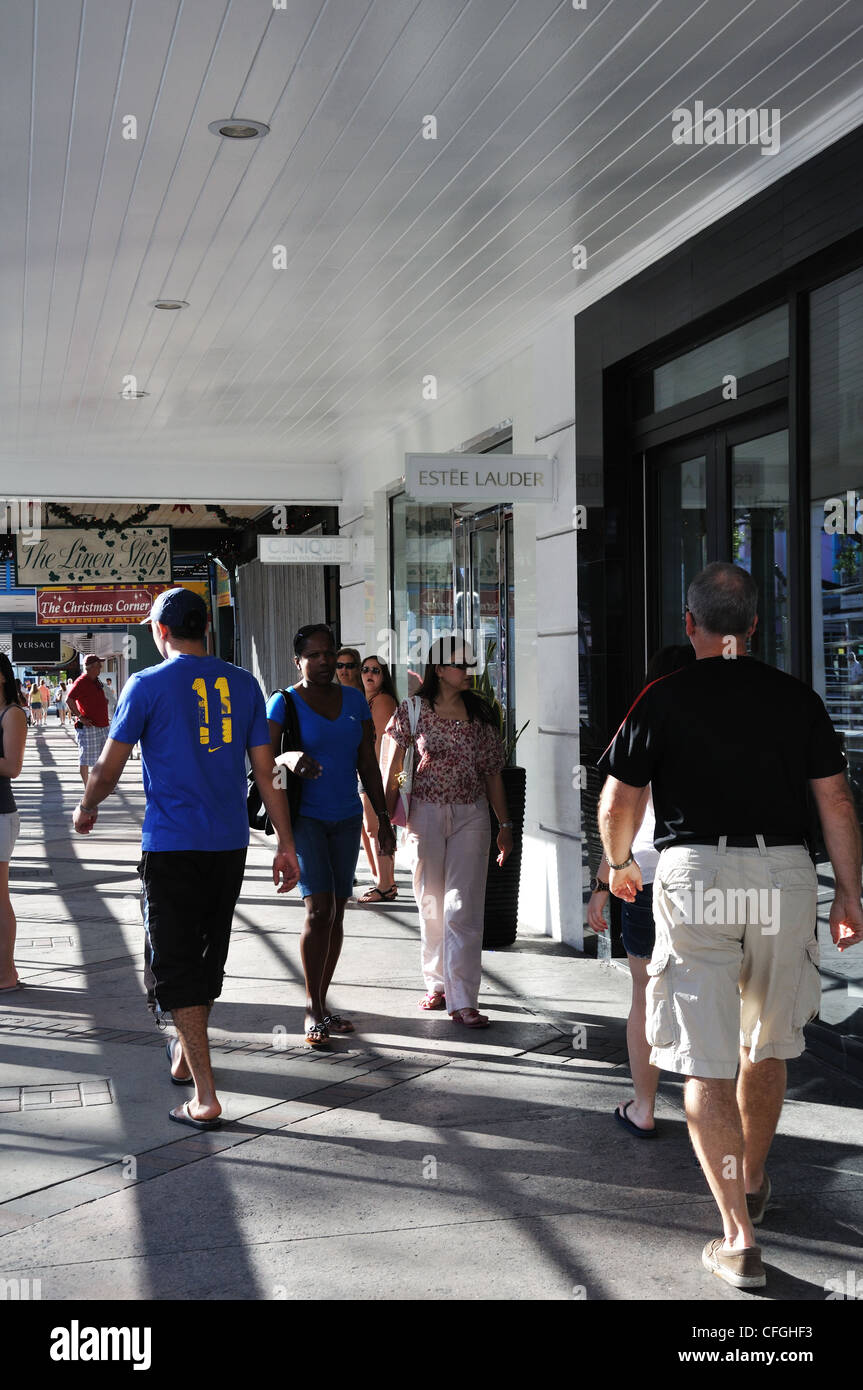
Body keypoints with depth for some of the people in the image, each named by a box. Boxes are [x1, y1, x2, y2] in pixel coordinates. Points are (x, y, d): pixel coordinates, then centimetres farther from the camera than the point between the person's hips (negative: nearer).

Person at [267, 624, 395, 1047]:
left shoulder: (354, 700, 9)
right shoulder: (284, 703, -5)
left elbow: (368, 763, 11)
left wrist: (383, 818, 9)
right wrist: (290, 758, -37)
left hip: (346, 817, 5)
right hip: (304, 817, -5)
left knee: (336, 914, 8)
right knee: (319, 910, -13)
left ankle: (321, 1004, 18)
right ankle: (313, 1011, -4)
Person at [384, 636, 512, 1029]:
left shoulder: (480, 712, 7)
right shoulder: (414, 709, 0)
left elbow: (493, 772, 10)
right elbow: (394, 769, 2)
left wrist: (505, 825, 9)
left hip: (471, 816, 1)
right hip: (426, 814, -1)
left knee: (464, 908, -7)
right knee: (431, 904, 9)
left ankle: (462, 1001, -7)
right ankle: (437, 985, 26)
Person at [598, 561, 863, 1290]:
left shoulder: (663, 698, 0)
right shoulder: (797, 696, 6)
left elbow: (617, 802, 3)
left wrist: (619, 864, 22)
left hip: (695, 873, -3)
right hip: (784, 873, 3)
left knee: (705, 1064, 2)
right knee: (767, 1046, 21)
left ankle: (739, 1237, -3)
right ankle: (752, 1183, 40)